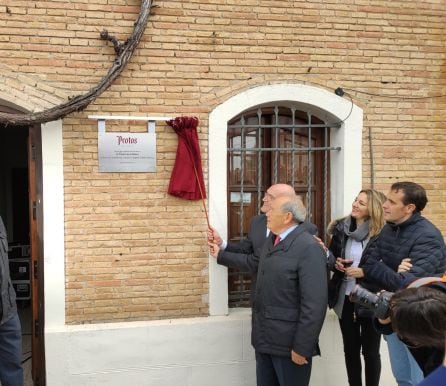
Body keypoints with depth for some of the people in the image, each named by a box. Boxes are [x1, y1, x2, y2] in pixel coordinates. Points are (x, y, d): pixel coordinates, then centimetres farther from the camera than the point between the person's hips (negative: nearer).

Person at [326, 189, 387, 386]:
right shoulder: (341, 228, 1)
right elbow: (330, 256, 13)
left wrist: (365, 272, -21)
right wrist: (336, 263, -8)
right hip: (345, 299, 4)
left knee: (370, 351, 10)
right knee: (350, 349, 16)